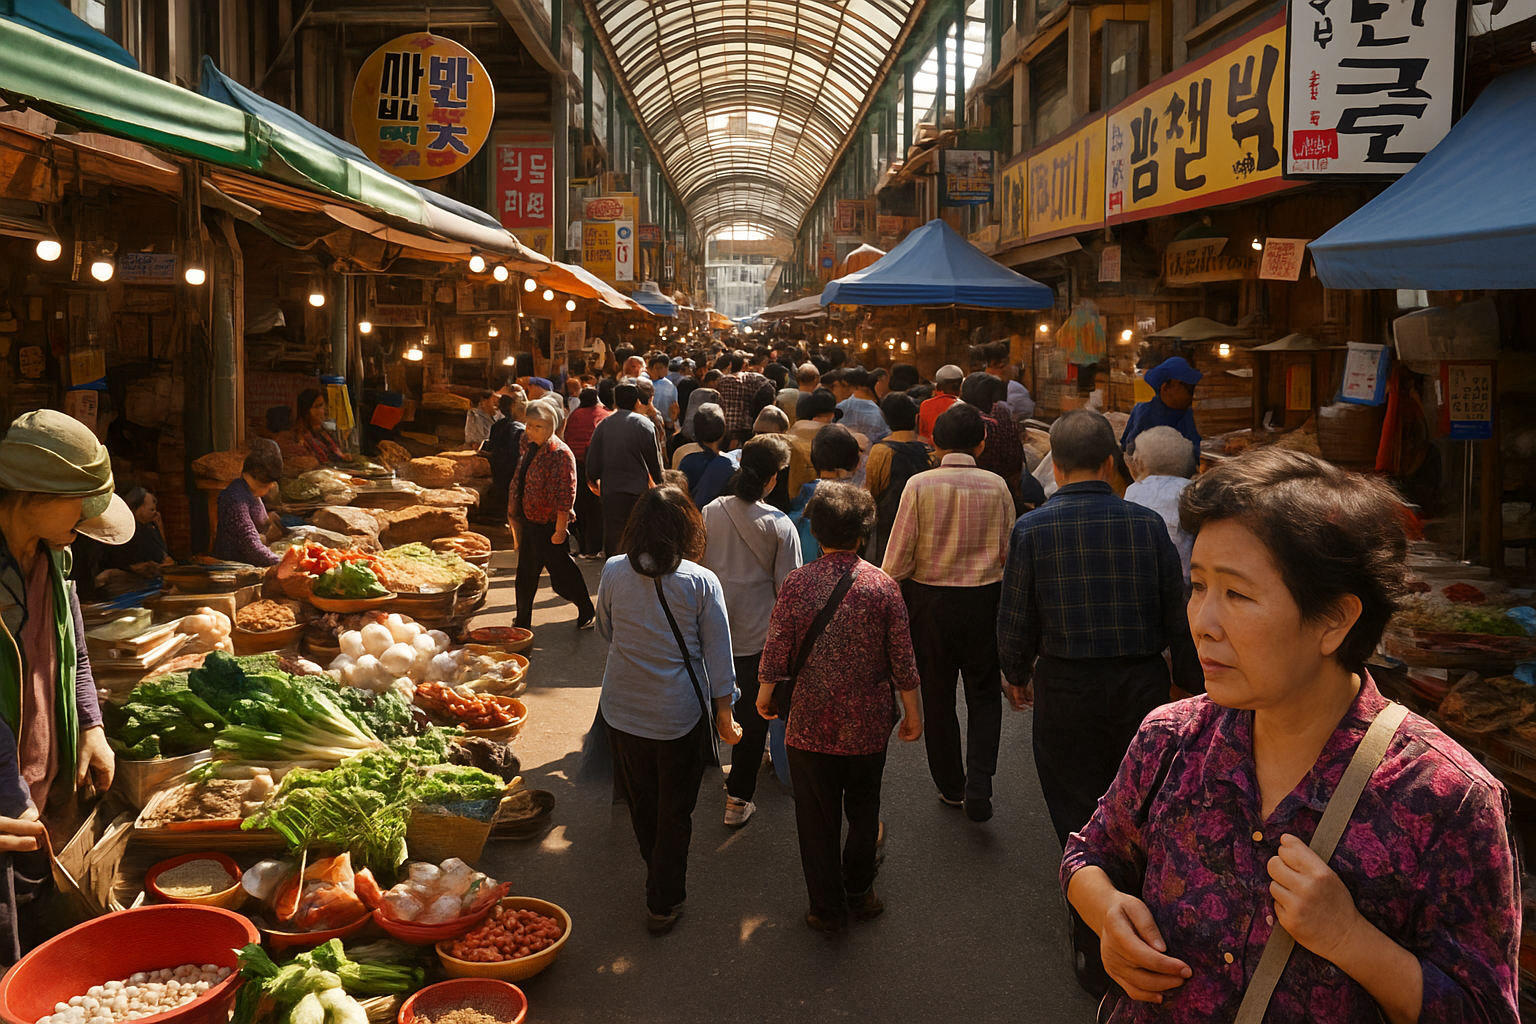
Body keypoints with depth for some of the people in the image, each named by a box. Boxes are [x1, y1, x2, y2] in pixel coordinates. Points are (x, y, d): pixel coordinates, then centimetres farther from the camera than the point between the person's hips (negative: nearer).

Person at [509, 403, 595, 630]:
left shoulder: (560, 454, -21)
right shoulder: (529, 447, 5)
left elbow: (565, 494, -22)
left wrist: (560, 528, -22)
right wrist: (514, 513, 21)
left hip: (548, 524, -8)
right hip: (529, 520, 8)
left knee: (560, 569, 4)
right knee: (526, 572, 15)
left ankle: (587, 611, 22)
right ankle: (523, 621, 26)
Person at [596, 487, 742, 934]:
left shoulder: (614, 572, -8)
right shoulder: (702, 582, -14)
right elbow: (718, 655, -9)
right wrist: (724, 716, 1)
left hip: (623, 708, 3)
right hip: (680, 713, -3)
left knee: (639, 799, 23)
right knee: (675, 810, 12)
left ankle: (660, 876, 44)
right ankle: (664, 902, 20)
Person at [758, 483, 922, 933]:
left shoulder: (795, 583, -11)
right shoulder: (883, 586, -10)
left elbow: (776, 651, -6)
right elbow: (902, 660, -6)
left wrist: (765, 694, 13)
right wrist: (913, 712, 7)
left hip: (811, 723, -1)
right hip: (868, 724, 1)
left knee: (817, 816, 13)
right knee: (863, 808, 22)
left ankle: (828, 908, 23)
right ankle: (858, 892, 38)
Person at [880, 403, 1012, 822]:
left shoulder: (919, 485, -10)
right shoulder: (996, 486, -6)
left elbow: (898, 556, -8)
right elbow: (1009, 552, 1)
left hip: (930, 598, 0)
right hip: (984, 599, 1)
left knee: (938, 694, 14)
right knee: (984, 694, 13)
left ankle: (951, 786, 26)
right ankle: (979, 785, -1)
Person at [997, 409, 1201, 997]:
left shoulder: (1032, 530, -9)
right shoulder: (1147, 524, -6)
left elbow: (1016, 621, -4)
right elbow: (1178, 614, 0)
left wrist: (1017, 675, 15)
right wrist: (1190, 683, 14)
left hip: (1065, 690, -1)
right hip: (1143, 685, 2)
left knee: (1079, 819, 10)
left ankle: (1097, 959, 21)